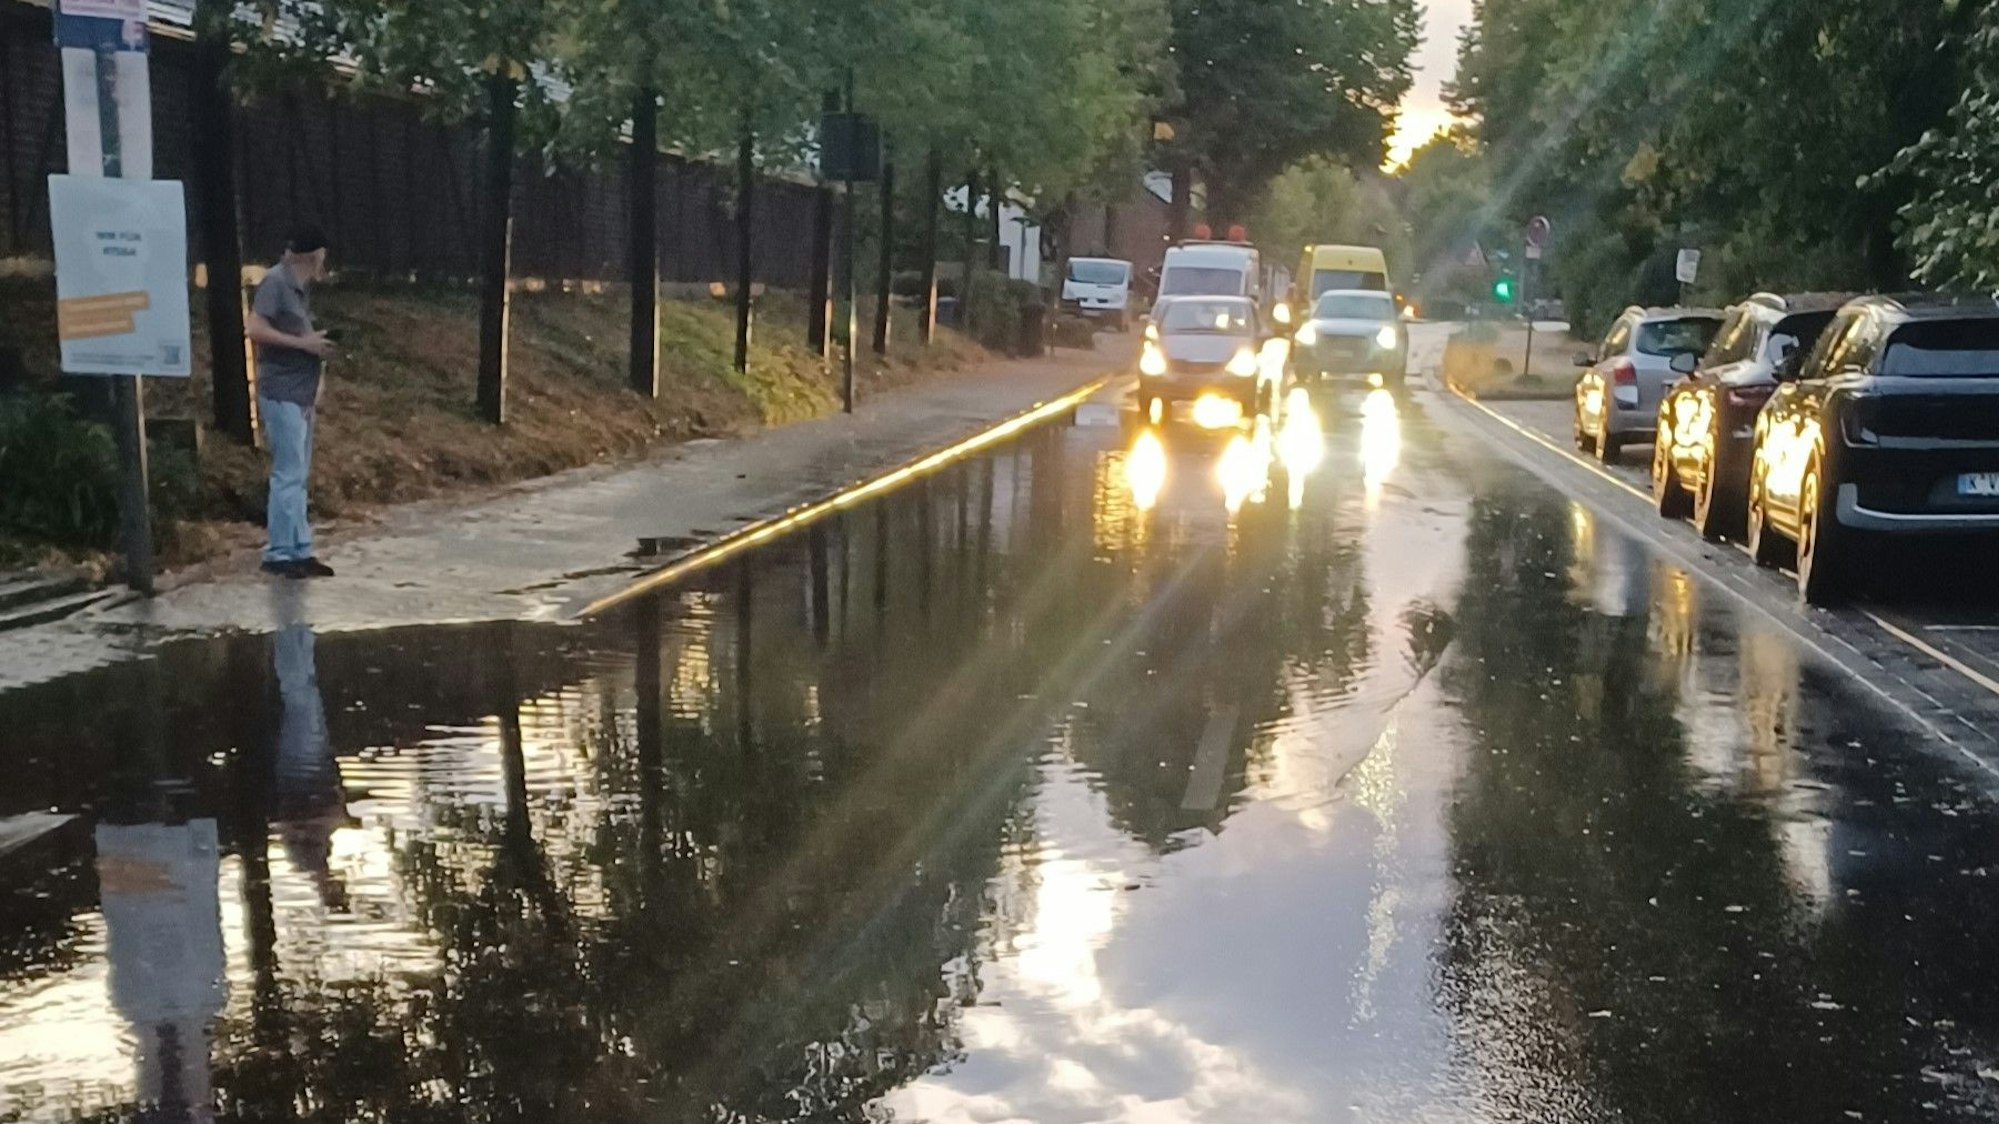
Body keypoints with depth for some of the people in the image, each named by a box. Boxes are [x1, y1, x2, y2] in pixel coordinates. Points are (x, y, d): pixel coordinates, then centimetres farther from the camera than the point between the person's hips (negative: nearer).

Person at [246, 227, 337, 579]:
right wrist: (303, 342, -16)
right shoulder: (275, 282, -11)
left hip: (300, 395, 9)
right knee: (288, 476, -7)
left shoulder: (298, 287, 15)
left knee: (298, 477, 11)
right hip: (281, 395, -9)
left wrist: (317, 346, 8)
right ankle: (279, 553, -2)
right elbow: (256, 331, -20)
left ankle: (299, 552, 16)